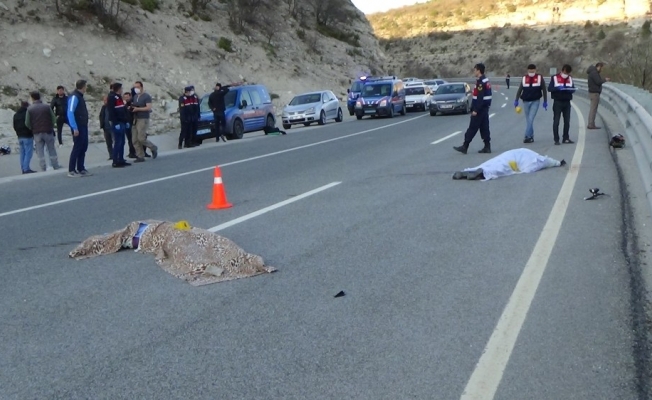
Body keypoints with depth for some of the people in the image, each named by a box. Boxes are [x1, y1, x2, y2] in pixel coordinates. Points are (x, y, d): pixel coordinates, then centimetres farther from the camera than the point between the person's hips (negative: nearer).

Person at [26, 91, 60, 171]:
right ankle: (56, 167, 8)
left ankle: (44, 169, 2)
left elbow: (27, 123, -4)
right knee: (52, 151, 8)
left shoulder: (30, 109, -3)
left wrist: (33, 129, 13)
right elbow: (54, 119, -4)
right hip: (48, 132, 0)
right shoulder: (47, 107, -3)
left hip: (37, 133, 0)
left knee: (40, 152, 6)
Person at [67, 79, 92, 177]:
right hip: (78, 127, -9)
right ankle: (71, 170, 1)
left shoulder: (80, 96, 15)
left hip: (83, 127, 9)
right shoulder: (74, 97, -14)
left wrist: (85, 125, 12)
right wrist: (74, 128, -23)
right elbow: (70, 113, -20)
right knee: (77, 148, -5)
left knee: (83, 147, 11)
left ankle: (81, 169, 18)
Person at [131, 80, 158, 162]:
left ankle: (153, 148, 12)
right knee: (135, 140, 1)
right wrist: (131, 108, 1)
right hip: (136, 119, 7)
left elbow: (149, 108, -16)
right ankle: (140, 156, 6)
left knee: (141, 138, -12)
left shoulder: (146, 96, -6)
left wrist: (138, 109, -22)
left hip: (143, 119, -7)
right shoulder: (135, 97, 17)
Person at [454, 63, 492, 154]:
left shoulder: (480, 82, -18)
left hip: (480, 109, -10)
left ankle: (465, 147, -1)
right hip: (485, 108, 10)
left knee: (472, 128, -5)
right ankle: (487, 147, 10)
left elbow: (480, 97, -23)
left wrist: (475, 110, -21)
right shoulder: (486, 80, 13)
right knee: (484, 127, 10)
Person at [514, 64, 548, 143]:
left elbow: (544, 90, 4)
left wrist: (545, 102, 2)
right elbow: (519, 90, 5)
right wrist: (516, 100, -5)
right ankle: (531, 136, 16)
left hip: (535, 101, -3)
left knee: (530, 119, -14)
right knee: (528, 120, 7)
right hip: (526, 101, 3)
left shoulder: (540, 78, -1)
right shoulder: (524, 78, 5)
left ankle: (527, 136, -15)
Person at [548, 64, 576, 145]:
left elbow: (573, 88, 8)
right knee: (556, 121, -4)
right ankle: (556, 139, 0)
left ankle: (566, 138, 19)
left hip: (567, 102, 5)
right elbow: (549, 88, -10)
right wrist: (558, 88, -26)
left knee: (567, 121, 9)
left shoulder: (570, 78, 9)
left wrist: (570, 89, -15)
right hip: (558, 102, -5)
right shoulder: (555, 78, -4)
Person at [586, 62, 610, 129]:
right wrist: (605, 80, -7)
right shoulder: (594, 73, -15)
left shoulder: (593, 72, 17)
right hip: (594, 93, -11)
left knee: (592, 109, 13)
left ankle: (591, 124, 16)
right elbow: (598, 82, -21)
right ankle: (591, 125, -8)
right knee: (593, 109, -8)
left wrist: (604, 80, 9)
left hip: (593, 92, 11)